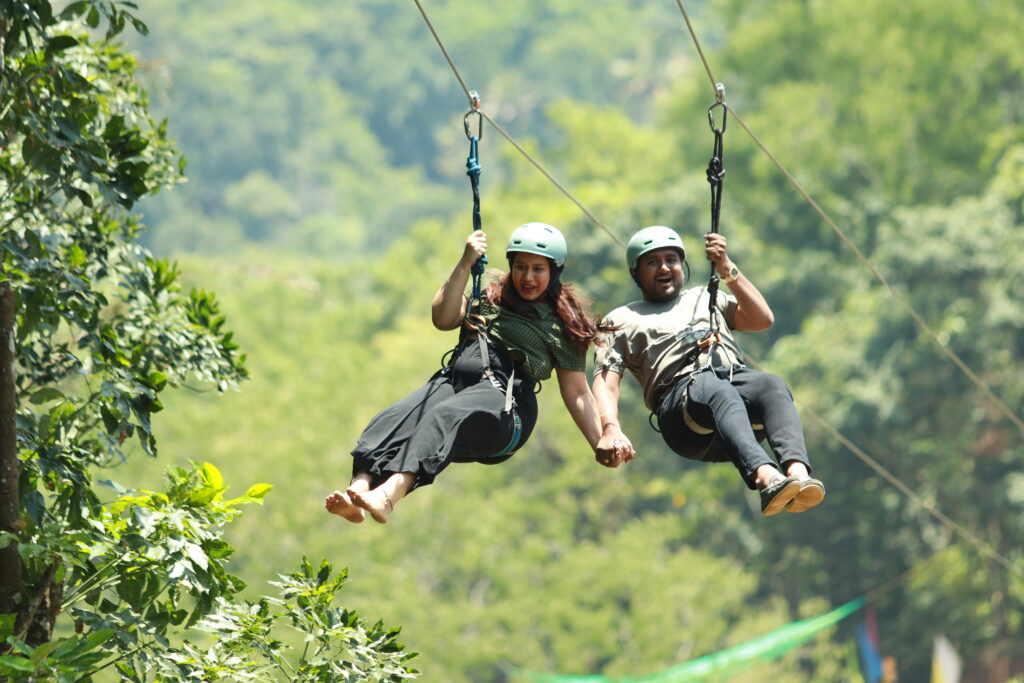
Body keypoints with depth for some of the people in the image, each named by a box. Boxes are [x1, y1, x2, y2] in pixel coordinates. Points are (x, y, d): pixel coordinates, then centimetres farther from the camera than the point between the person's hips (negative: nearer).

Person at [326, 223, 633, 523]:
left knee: (445, 417, -39)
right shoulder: (490, 298, 30)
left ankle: (389, 496, -64)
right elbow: (442, 319, 15)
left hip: (504, 400, -5)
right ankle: (358, 490, -55)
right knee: (395, 418, -30)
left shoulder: (563, 324, 18)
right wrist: (465, 264, 7)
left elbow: (577, 392, 14)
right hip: (452, 381, 5)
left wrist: (600, 443, 2)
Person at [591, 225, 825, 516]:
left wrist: (726, 269, 12)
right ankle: (766, 478, -64)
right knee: (718, 391, -40)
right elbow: (605, 382, 13)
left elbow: (762, 320, 21)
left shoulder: (704, 298, 37)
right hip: (682, 392, -3)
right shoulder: (622, 320, 29)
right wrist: (611, 429, -7)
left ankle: (798, 473, -59)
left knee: (772, 385, -34)